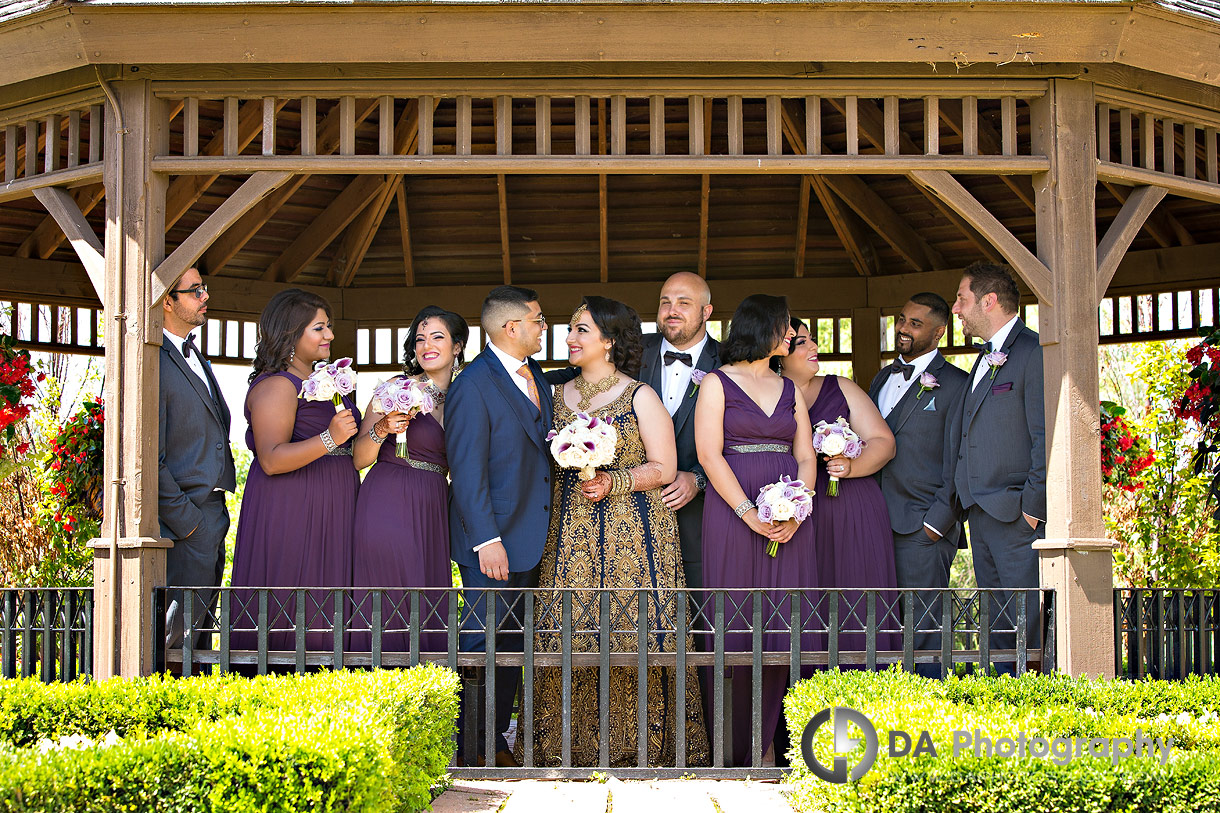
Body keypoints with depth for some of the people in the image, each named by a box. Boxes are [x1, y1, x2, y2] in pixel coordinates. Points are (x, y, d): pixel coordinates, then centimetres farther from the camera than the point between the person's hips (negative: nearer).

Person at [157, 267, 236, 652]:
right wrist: (184, 519, -17)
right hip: (184, 515, -9)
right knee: (181, 618, -6)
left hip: (211, 513, 9)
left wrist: (216, 510, 16)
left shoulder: (193, 355, 16)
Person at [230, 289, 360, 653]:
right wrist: (328, 438, -29)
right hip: (289, 511, -9)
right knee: (289, 610, -9)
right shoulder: (276, 385, -11)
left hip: (327, 513, 9)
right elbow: (271, 459, -21)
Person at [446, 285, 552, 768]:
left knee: (512, 641, 13)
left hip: (531, 536, 8)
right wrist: (486, 540, -20)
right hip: (494, 539, -8)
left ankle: (496, 739, 21)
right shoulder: (474, 386, -14)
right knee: (482, 642, -3)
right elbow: (467, 470, -17)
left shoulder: (535, 376, 13)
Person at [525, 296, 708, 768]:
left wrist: (613, 482, -18)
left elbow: (663, 468, -5)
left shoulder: (640, 397, -3)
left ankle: (638, 745, 3)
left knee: (631, 627, -6)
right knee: (570, 630, -1)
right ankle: (578, 744, 6)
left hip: (632, 532, -4)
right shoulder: (560, 396, 12)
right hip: (571, 532, 4)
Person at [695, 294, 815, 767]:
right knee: (736, 626, -3)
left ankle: (766, 744, 5)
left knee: (781, 626, 0)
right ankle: (733, 746, 3)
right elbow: (709, 454, -7)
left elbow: (805, 457, 10)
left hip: (789, 519, 4)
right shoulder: (717, 384, 2)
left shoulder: (789, 390, 16)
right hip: (733, 512, -4)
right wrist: (749, 513, -16)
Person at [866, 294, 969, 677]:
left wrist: (937, 520, -12)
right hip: (876, 526, 6)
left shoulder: (955, 385, -2)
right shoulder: (882, 379, 20)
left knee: (922, 634, -5)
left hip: (924, 530, -6)